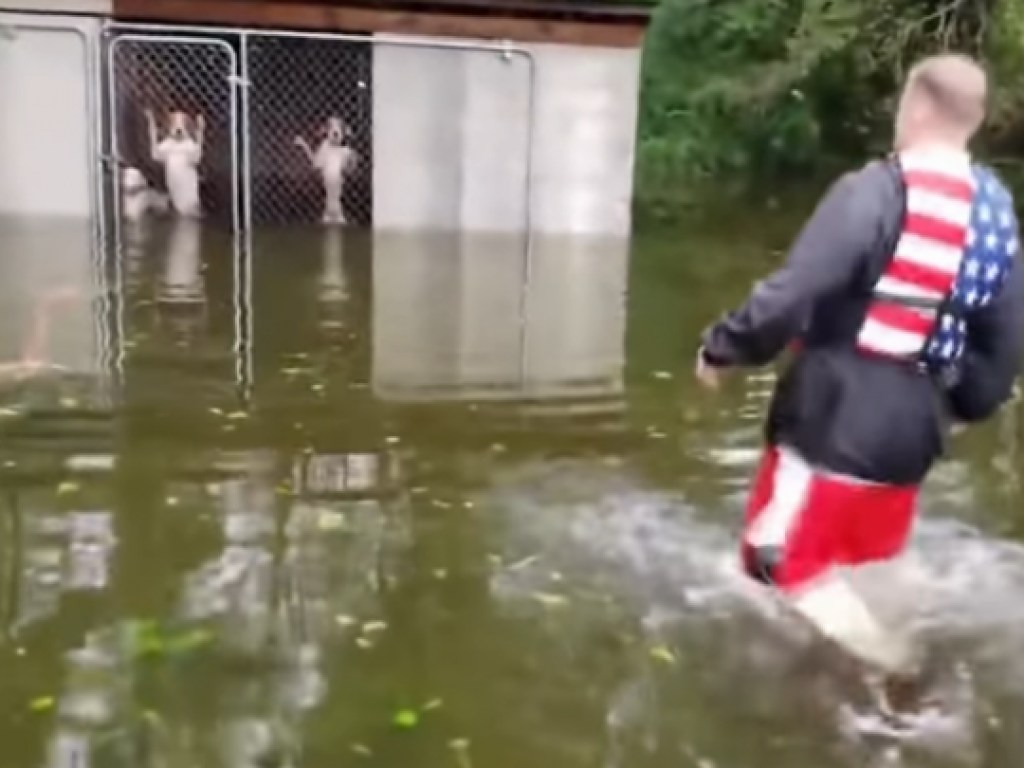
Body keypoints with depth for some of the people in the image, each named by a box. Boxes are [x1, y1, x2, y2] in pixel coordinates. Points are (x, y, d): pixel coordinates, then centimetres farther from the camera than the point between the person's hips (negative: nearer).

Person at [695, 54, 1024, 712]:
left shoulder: (878, 192, -17)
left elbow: (788, 298, -20)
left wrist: (722, 349, -4)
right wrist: (961, 408, 26)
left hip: (837, 417, -7)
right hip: (913, 428, 7)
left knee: (782, 558, 5)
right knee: (867, 560, 24)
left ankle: (897, 672, 2)